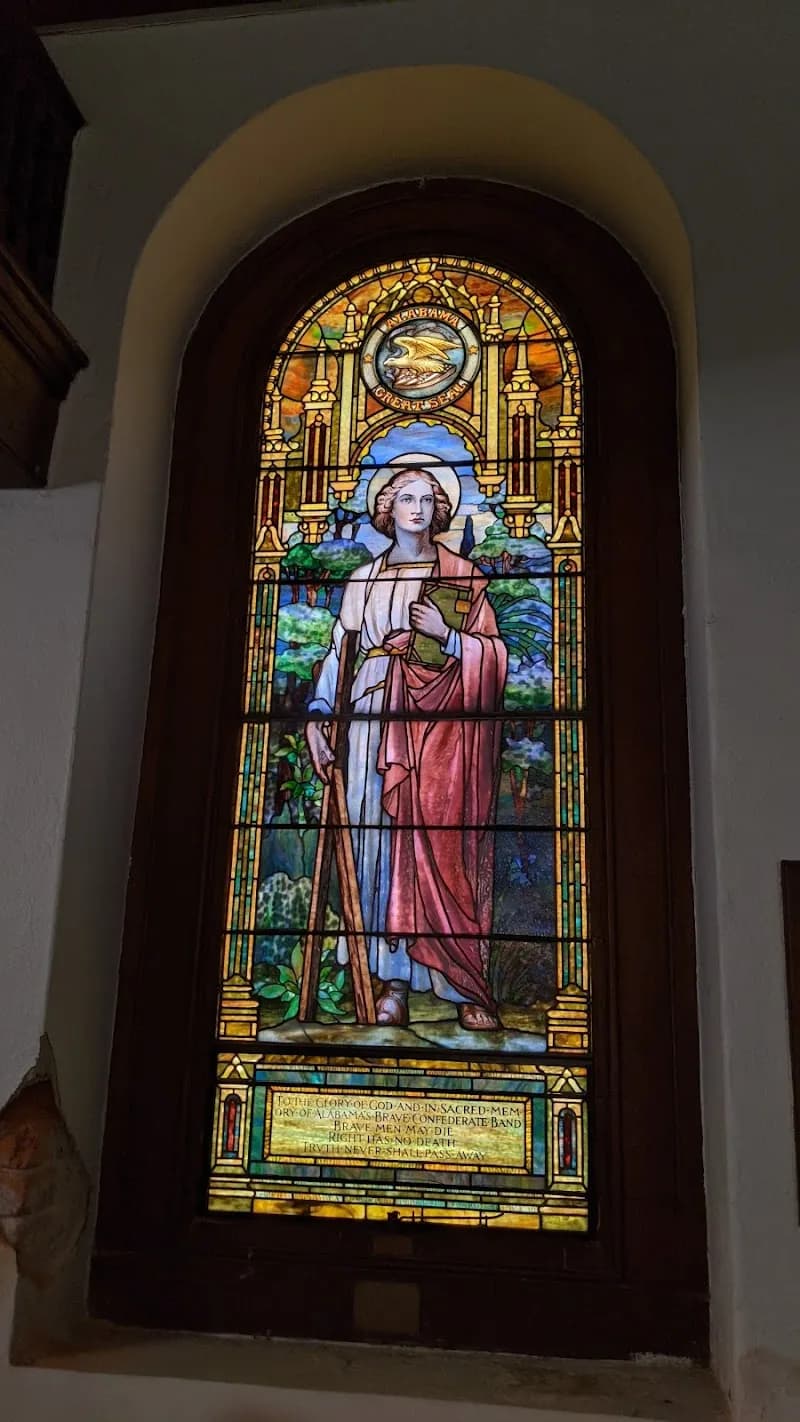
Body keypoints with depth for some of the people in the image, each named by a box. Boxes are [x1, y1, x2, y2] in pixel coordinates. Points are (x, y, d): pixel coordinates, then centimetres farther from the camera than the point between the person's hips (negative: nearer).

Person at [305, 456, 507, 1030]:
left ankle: (471, 989, 0)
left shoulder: (463, 575, 11)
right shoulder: (364, 581, 16)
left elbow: (496, 655, 5)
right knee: (383, 840, -4)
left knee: (449, 845, -7)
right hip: (378, 720, 2)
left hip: (444, 724, -2)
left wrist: (446, 633, -11)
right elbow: (338, 653, 11)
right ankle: (393, 984, 3)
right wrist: (318, 716, -1)